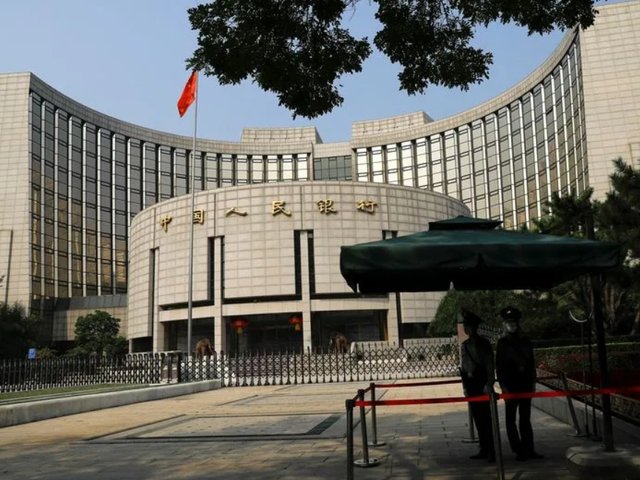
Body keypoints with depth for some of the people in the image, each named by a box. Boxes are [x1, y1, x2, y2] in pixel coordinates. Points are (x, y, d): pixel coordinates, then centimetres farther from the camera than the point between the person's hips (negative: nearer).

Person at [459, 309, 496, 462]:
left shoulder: (484, 343, -5)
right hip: (470, 385, 6)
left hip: (481, 383, -6)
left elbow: (489, 365, -8)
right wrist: (465, 386, 11)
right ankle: (484, 449, 16)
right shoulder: (465, 345, 11)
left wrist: (489, 384, -15)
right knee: (477, 417, 9)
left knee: (485, 417, -6)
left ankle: (491, 451, -1)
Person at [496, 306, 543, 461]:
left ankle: (529, 449, 12)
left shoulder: (525, 342, 8)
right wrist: (503, 385, -8)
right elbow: (499, 366, -2)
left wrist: (533, 382, 7)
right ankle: (518, 450, 6)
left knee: (525, 418, 8)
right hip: (510, 386, -3)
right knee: (511, 419, 0)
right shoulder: (502, 343, -1)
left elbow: (531, 363, 12)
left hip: (525, 384, 3)